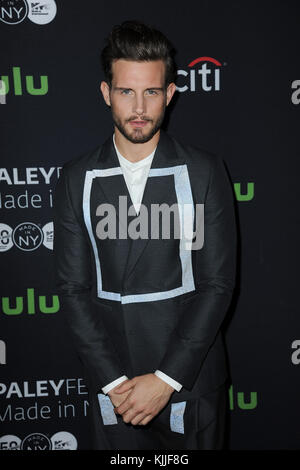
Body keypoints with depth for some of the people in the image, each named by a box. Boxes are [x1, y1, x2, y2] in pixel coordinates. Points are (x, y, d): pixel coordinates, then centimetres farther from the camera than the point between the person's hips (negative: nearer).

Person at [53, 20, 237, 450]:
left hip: (190, 378, -1)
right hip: (111, 381, 1)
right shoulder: (76, 179, -1)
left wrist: (166, 379, -13)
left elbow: (218, 284, -9)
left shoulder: (204, 171, -6)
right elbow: (73, 289, -2)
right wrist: (113, 380, -10)